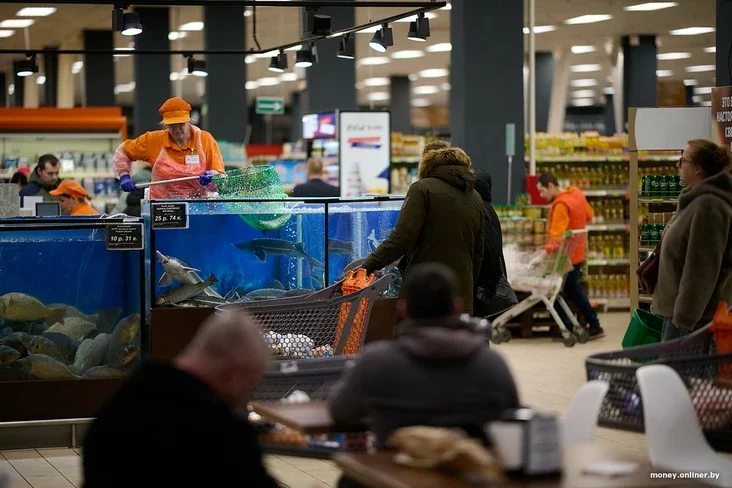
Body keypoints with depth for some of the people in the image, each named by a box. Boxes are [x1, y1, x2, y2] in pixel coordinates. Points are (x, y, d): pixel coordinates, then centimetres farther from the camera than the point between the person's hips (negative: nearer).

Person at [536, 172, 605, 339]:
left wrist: (551, 247, -44)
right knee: (573, 289, 22)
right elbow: (589, 214, 19)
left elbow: (558, 231, -34)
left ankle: (568, 330, 2)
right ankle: (594, 326, 26)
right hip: (576, 253, 10)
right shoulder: (576, 193, 5)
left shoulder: (561, 204, -23)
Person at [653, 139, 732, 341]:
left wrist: (684, 318, -22)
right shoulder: (697, 200, 15)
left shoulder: (708, 206, -19)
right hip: (679, 309, 10)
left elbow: (701, 269, -22)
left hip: (694, 316, -10)